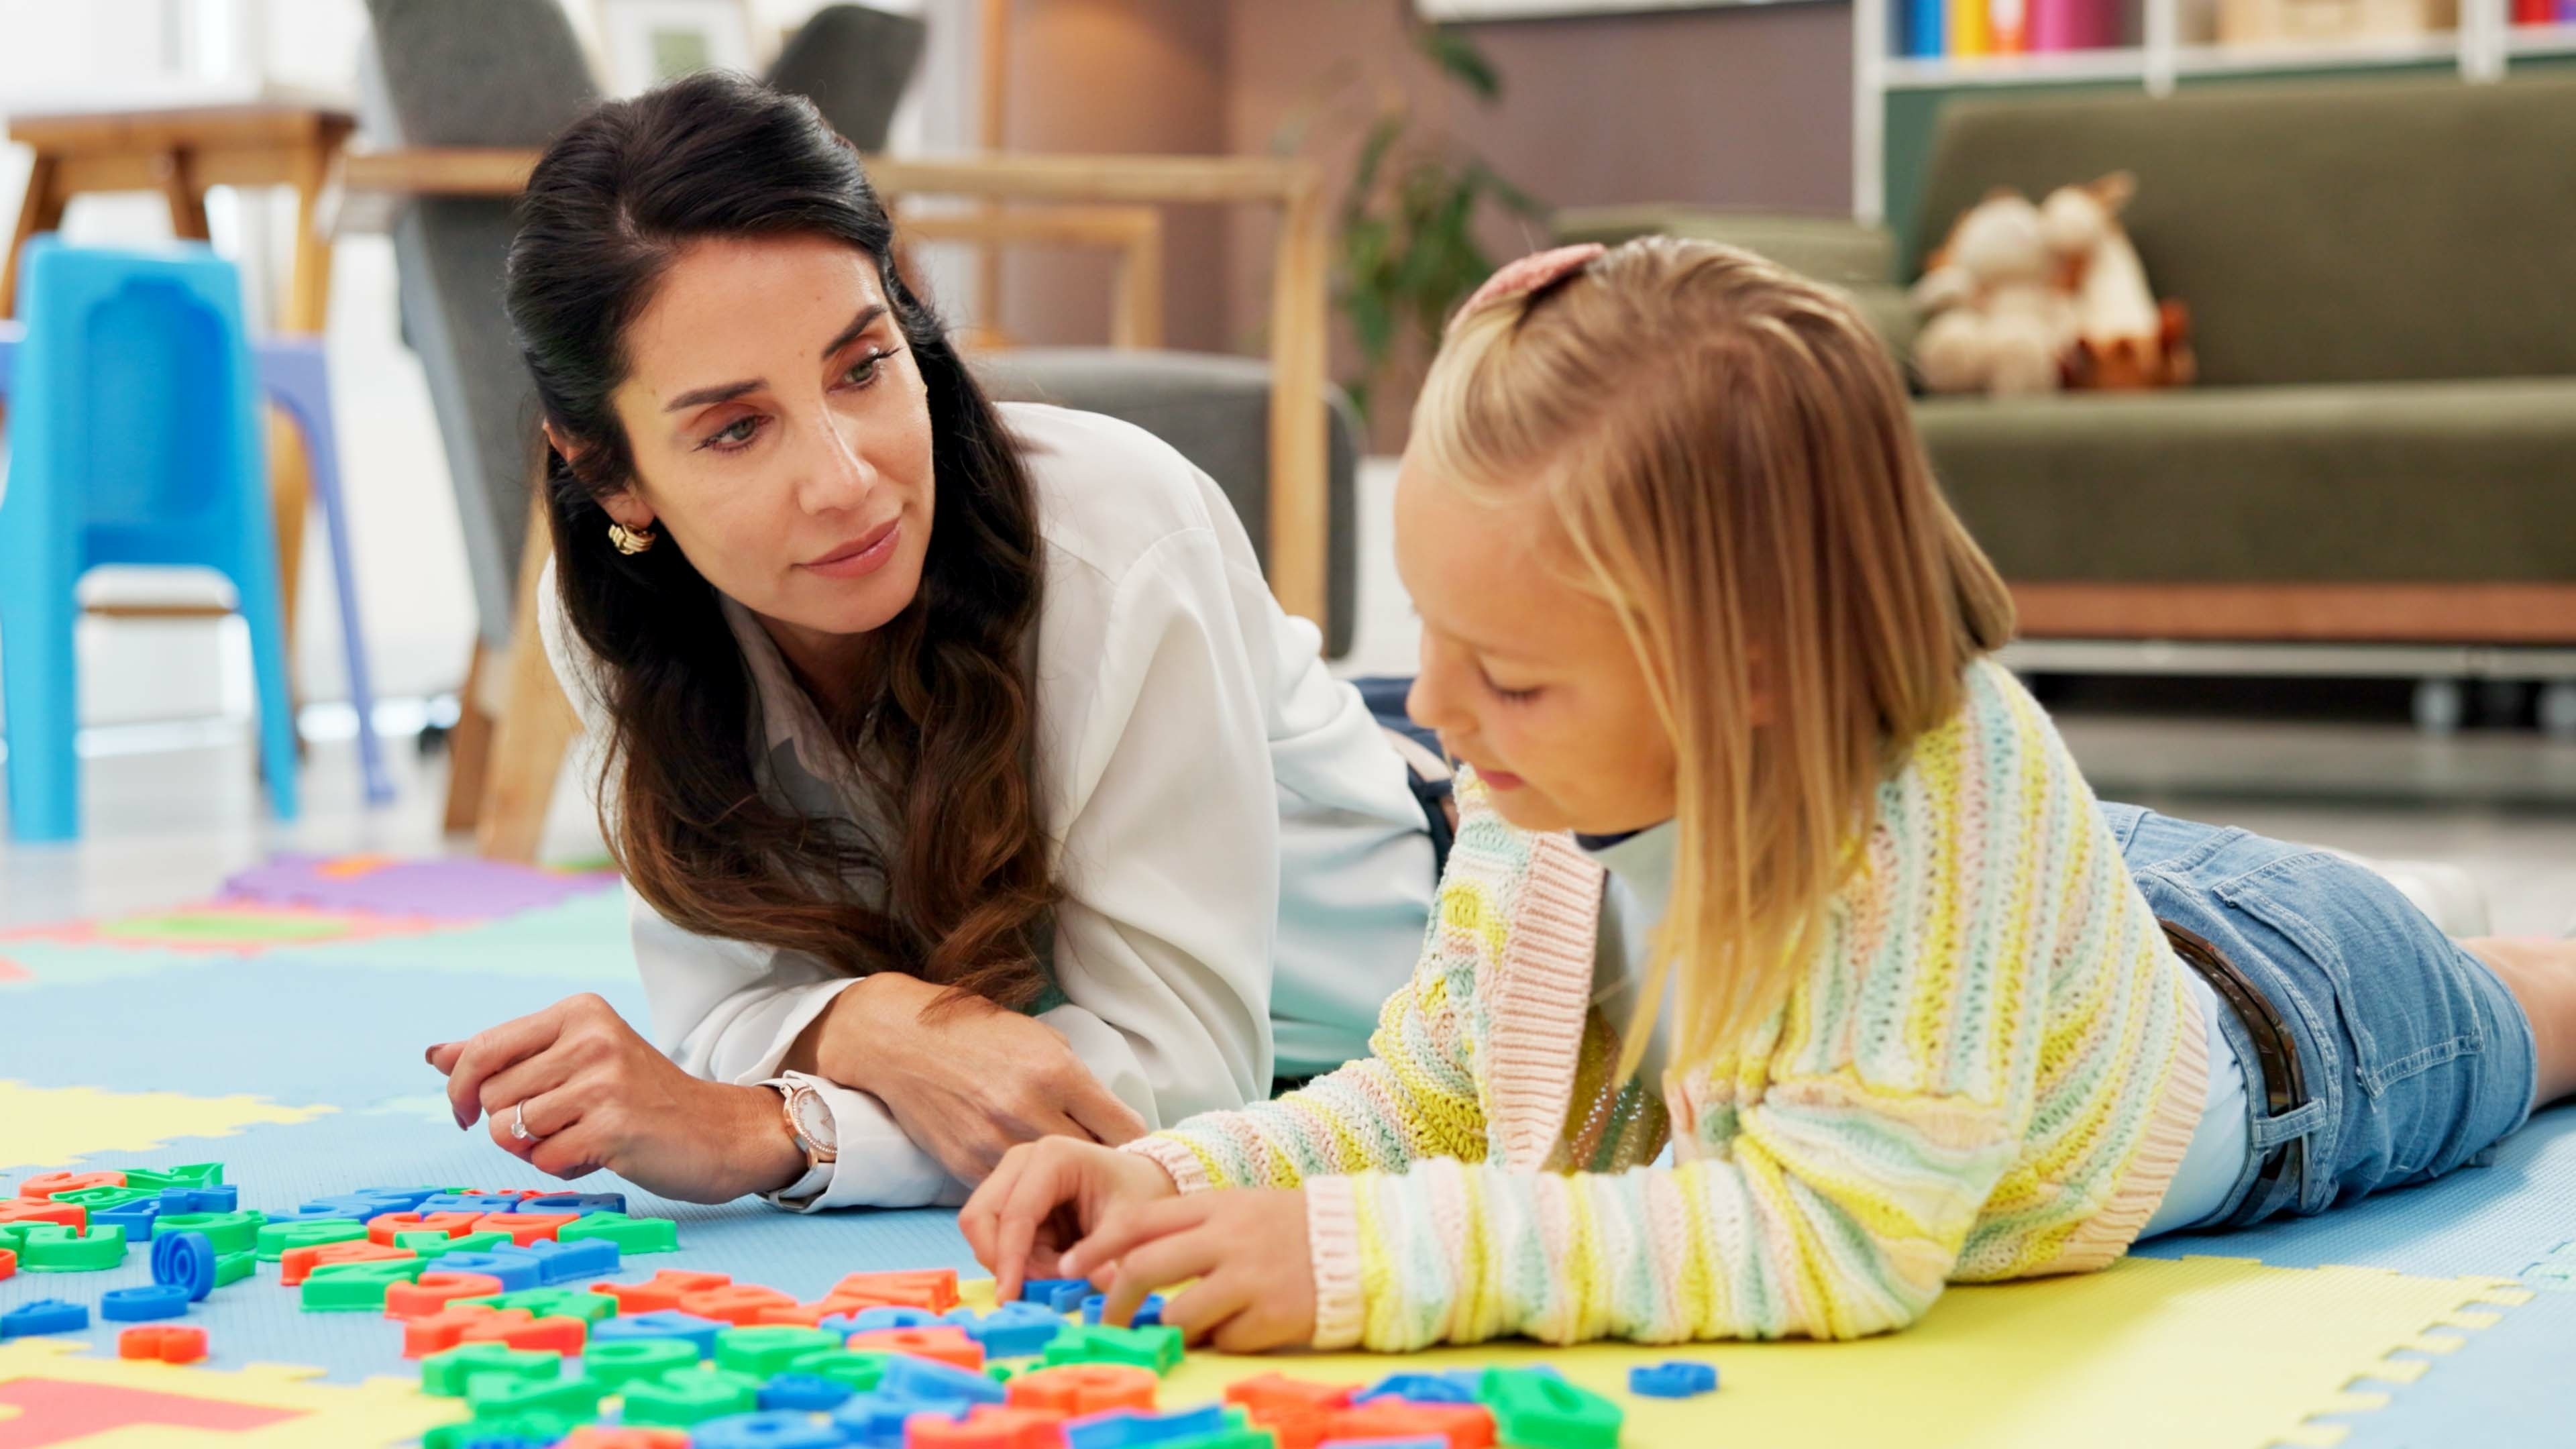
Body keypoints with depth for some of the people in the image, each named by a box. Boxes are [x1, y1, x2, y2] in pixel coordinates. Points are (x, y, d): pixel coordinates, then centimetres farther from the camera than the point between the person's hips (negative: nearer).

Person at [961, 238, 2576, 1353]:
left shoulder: (1946, 797, -51)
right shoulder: (1544, 785, -32)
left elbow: (1837, 1230, -54)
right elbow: (1430, 1098, -21)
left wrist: (1363, 1260, -59)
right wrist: (1172, 1181, -39)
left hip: (2286, 1022, -3)